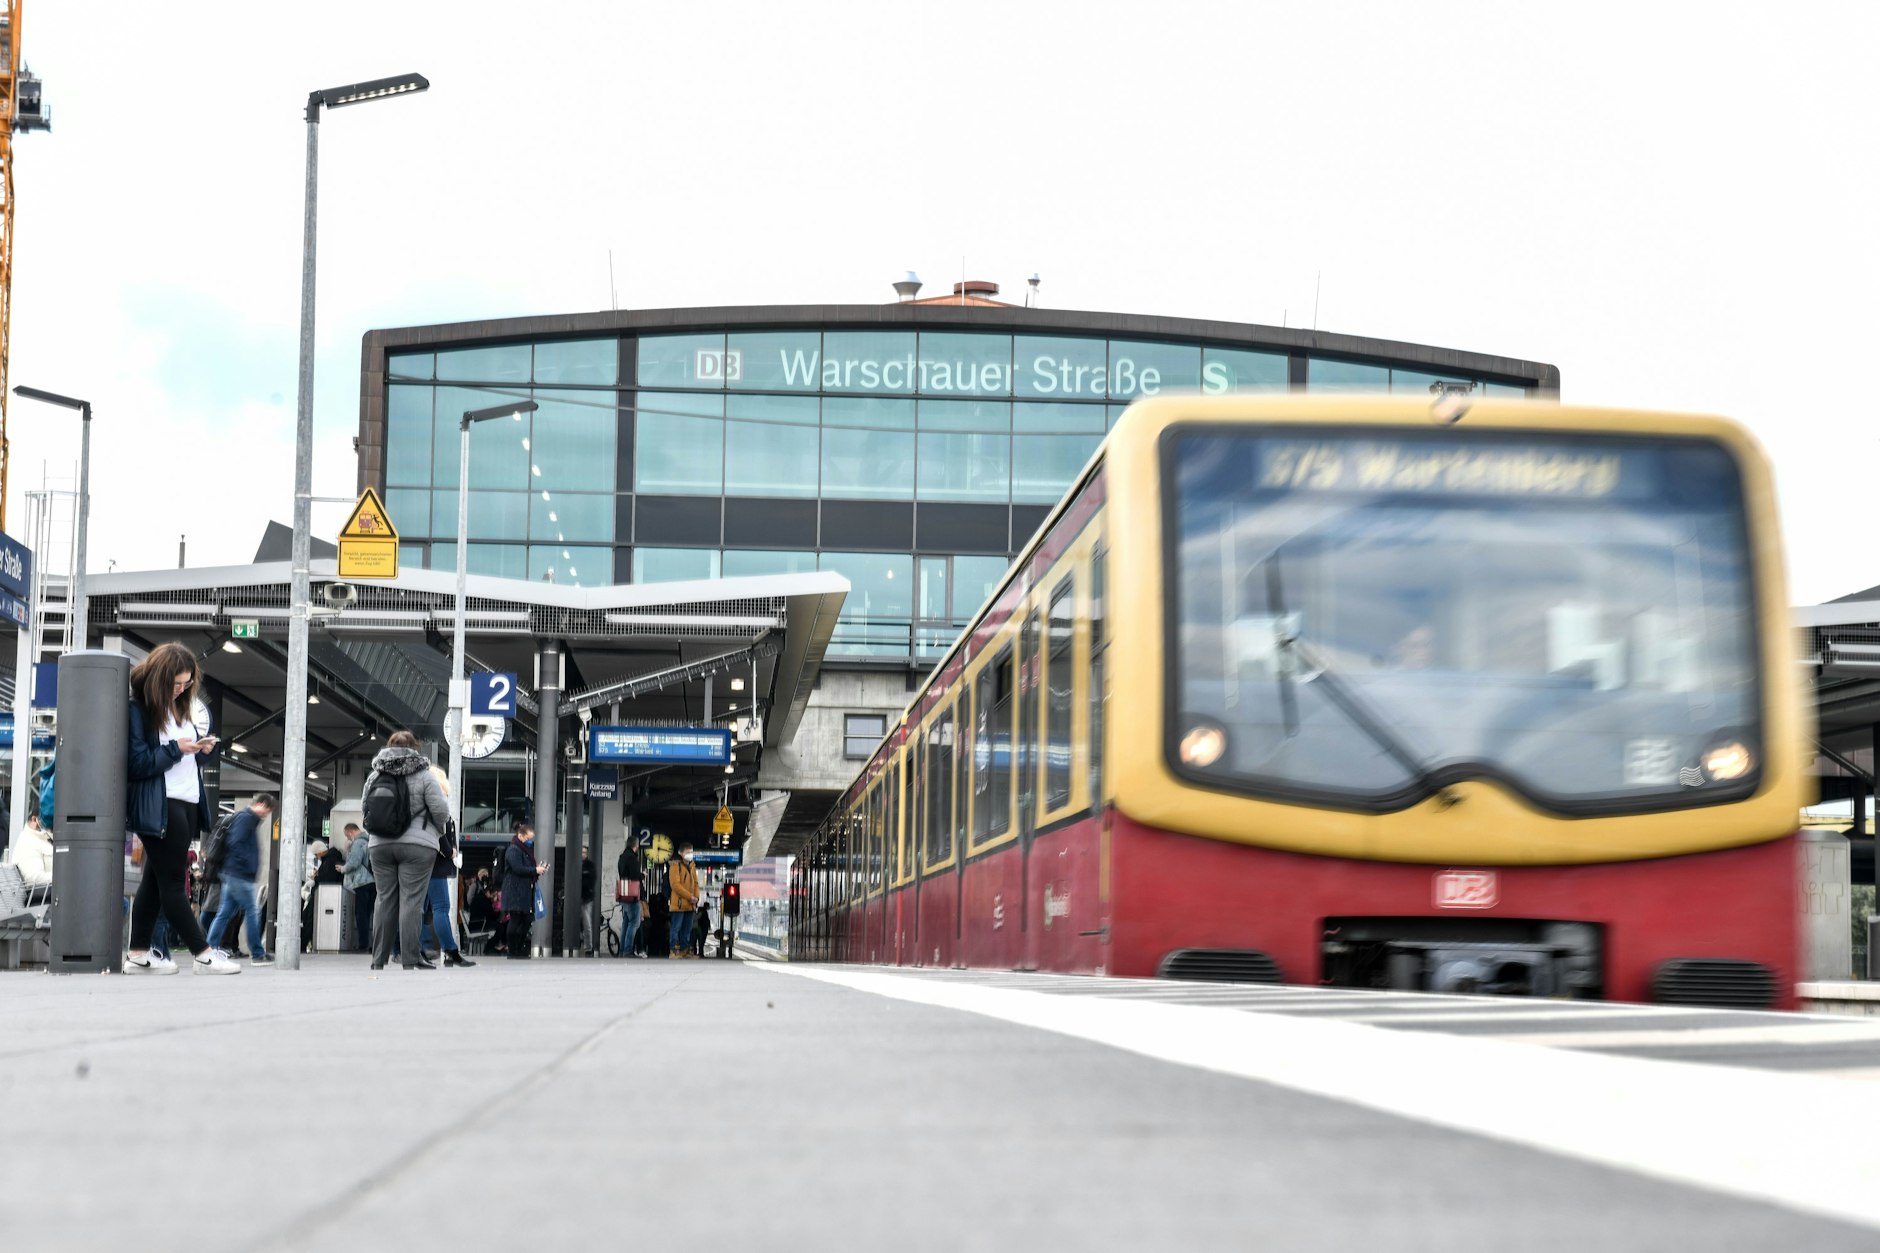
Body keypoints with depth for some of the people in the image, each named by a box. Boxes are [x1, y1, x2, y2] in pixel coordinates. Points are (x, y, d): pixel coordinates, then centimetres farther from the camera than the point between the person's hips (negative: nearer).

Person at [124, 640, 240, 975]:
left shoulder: (180, 708, 15)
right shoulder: (138, 709, -11)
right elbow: (136, 763, -17)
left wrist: (201, 749, 4)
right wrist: (175, 749, -17)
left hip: (186, 804, 9)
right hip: (159, 807, -9)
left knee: (157, 880, 10)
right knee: (173, 882, -3)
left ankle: (138, 955, 13)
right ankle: (203, 955, -3)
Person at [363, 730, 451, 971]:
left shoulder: (374, 776, 9)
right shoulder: (424, 775, -4)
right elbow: (440, 811, -6)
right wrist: (437, 829, 13)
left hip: (380, 845, 4)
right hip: (417, 845, -4)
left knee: (385, 900, 8)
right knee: (411, 901, -4)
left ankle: (378, 961, 9)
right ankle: (410, 961, -5)